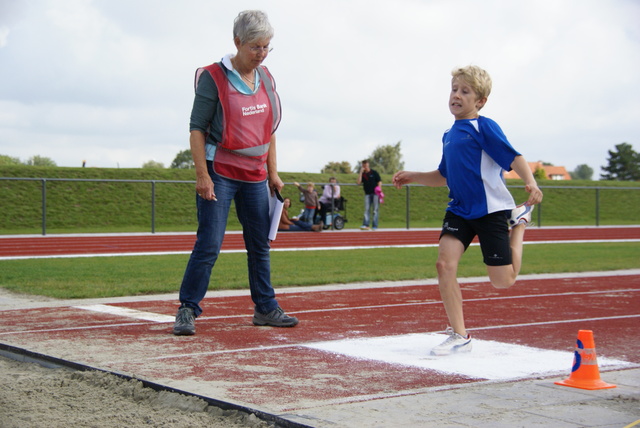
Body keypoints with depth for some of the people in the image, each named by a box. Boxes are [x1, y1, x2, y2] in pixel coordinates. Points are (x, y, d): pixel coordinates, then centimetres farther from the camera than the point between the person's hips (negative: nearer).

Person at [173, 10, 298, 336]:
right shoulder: (214, 77, -9)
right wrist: (202, 175, -15)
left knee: (260, 245, 10)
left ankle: (265, 308, 21)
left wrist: (273, 173, 13)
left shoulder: (266, 79, 9)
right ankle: (187, 310, -1)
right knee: (209, 245, -9)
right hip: (220, 174, -6)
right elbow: (197, 128, -9)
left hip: (255, 177, 6)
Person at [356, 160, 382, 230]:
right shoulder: (363, 174, 10)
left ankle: (374, 226, 1)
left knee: (375, 210, 0)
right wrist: (361, 172, -6)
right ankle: (365, 225, -9)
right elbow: (359, 182, -4)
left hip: (375, 193, -3)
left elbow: (379, 182, 2)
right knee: (366, 209, -5)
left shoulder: (374, 172, 3)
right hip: (367, 194, 3)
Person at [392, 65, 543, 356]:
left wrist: (531, 182, -35)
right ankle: (459, 336, -4)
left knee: (503, 281, 0)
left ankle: (520, 219, 27)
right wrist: (413, 177, 17)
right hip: (459, 210, 6)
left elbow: (513, 157, -18)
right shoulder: (449, 135, 13)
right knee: (445, 263, -15)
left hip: (490, 209, -6)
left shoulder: (484, 127, -9)